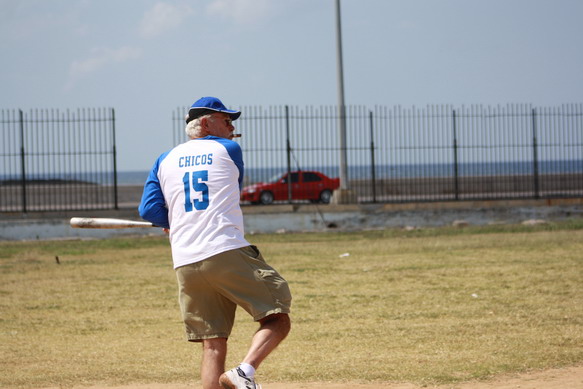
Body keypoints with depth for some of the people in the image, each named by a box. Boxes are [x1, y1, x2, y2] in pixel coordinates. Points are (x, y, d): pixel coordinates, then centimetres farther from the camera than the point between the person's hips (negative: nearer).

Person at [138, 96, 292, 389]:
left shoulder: (165, 161, 18)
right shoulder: (229, 149, 11)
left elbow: (149, 210, 9)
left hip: (185, 264, 4)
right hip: (229, 254, -4)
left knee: (213, 346, 6)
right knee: (277, 319, 0)